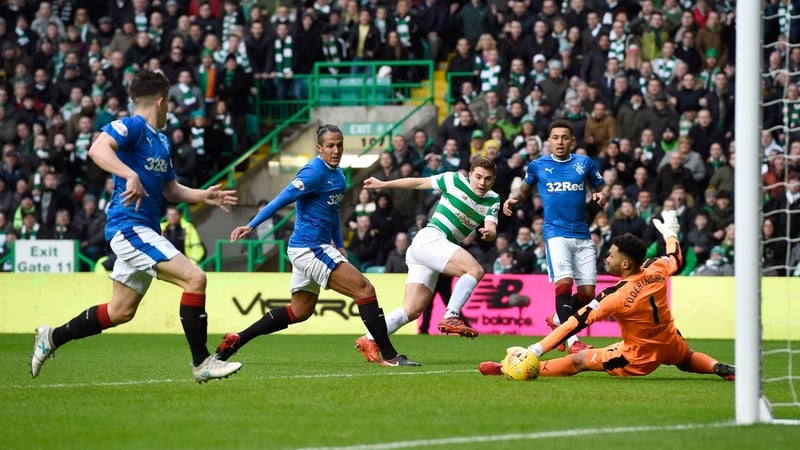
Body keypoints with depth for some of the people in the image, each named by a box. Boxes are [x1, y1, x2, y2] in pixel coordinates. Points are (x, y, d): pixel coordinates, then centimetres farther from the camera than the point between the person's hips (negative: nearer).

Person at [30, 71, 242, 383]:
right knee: (195, 278, -19)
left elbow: (170, 190, 26)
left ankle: (53, 337, 28)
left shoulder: (161, 141, 19)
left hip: (145, 230, 10)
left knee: (121, 311, 14)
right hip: (129, 226, -10)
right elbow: (97, 149, -27)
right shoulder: (132, 127, -9)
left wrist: (204, 196, 12)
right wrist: (131, 175, -38)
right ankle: (201, 363, -15)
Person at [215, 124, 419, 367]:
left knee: (300, 311, 18)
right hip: (309, 248, -10)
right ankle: (389, 356, -11)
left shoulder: (338, 175, 12)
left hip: (313, 249, 10)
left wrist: (339, 246, 21)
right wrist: (251, 226, -22)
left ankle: (235, 340, 21)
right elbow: (282, 199, -19)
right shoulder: (314, 172, -16)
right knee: (365, 289, -13)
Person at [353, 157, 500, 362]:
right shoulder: (456, 181, -2)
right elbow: (419, 183, 8)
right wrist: (383, 184, 12)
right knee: (475, 269, -24)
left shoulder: (492, 201, 12)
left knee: (412, 310, 1)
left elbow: (491, 228, -2)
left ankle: (369, 340, 5)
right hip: (429, 239, -7)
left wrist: (488, 232, -26)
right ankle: (450, 318, -27)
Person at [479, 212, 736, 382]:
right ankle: (721, 369, 18)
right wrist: (670, 233, 35)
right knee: (687, 359, 40)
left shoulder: (616, 297, -27)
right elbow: (675, 259, 14)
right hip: (670, 346, 6)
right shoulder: (656, 270, -13)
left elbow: (575, 324, -28)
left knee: (579, 360, -2)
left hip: (638, 360, -6)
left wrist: (535, 351, -28)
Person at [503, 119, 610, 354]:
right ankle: (571, 340, -18)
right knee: (564, 282, -22)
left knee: (588, 292, 0)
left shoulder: (585, 163, 7)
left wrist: (603, 195, -10)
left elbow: (603, 187, 13)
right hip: (556, 232, -3)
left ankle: (557, 320, 27)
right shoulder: (538, 166, 5)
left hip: (582, 235, 3)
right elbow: (524, 190, 17)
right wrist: (513, 199, -4)